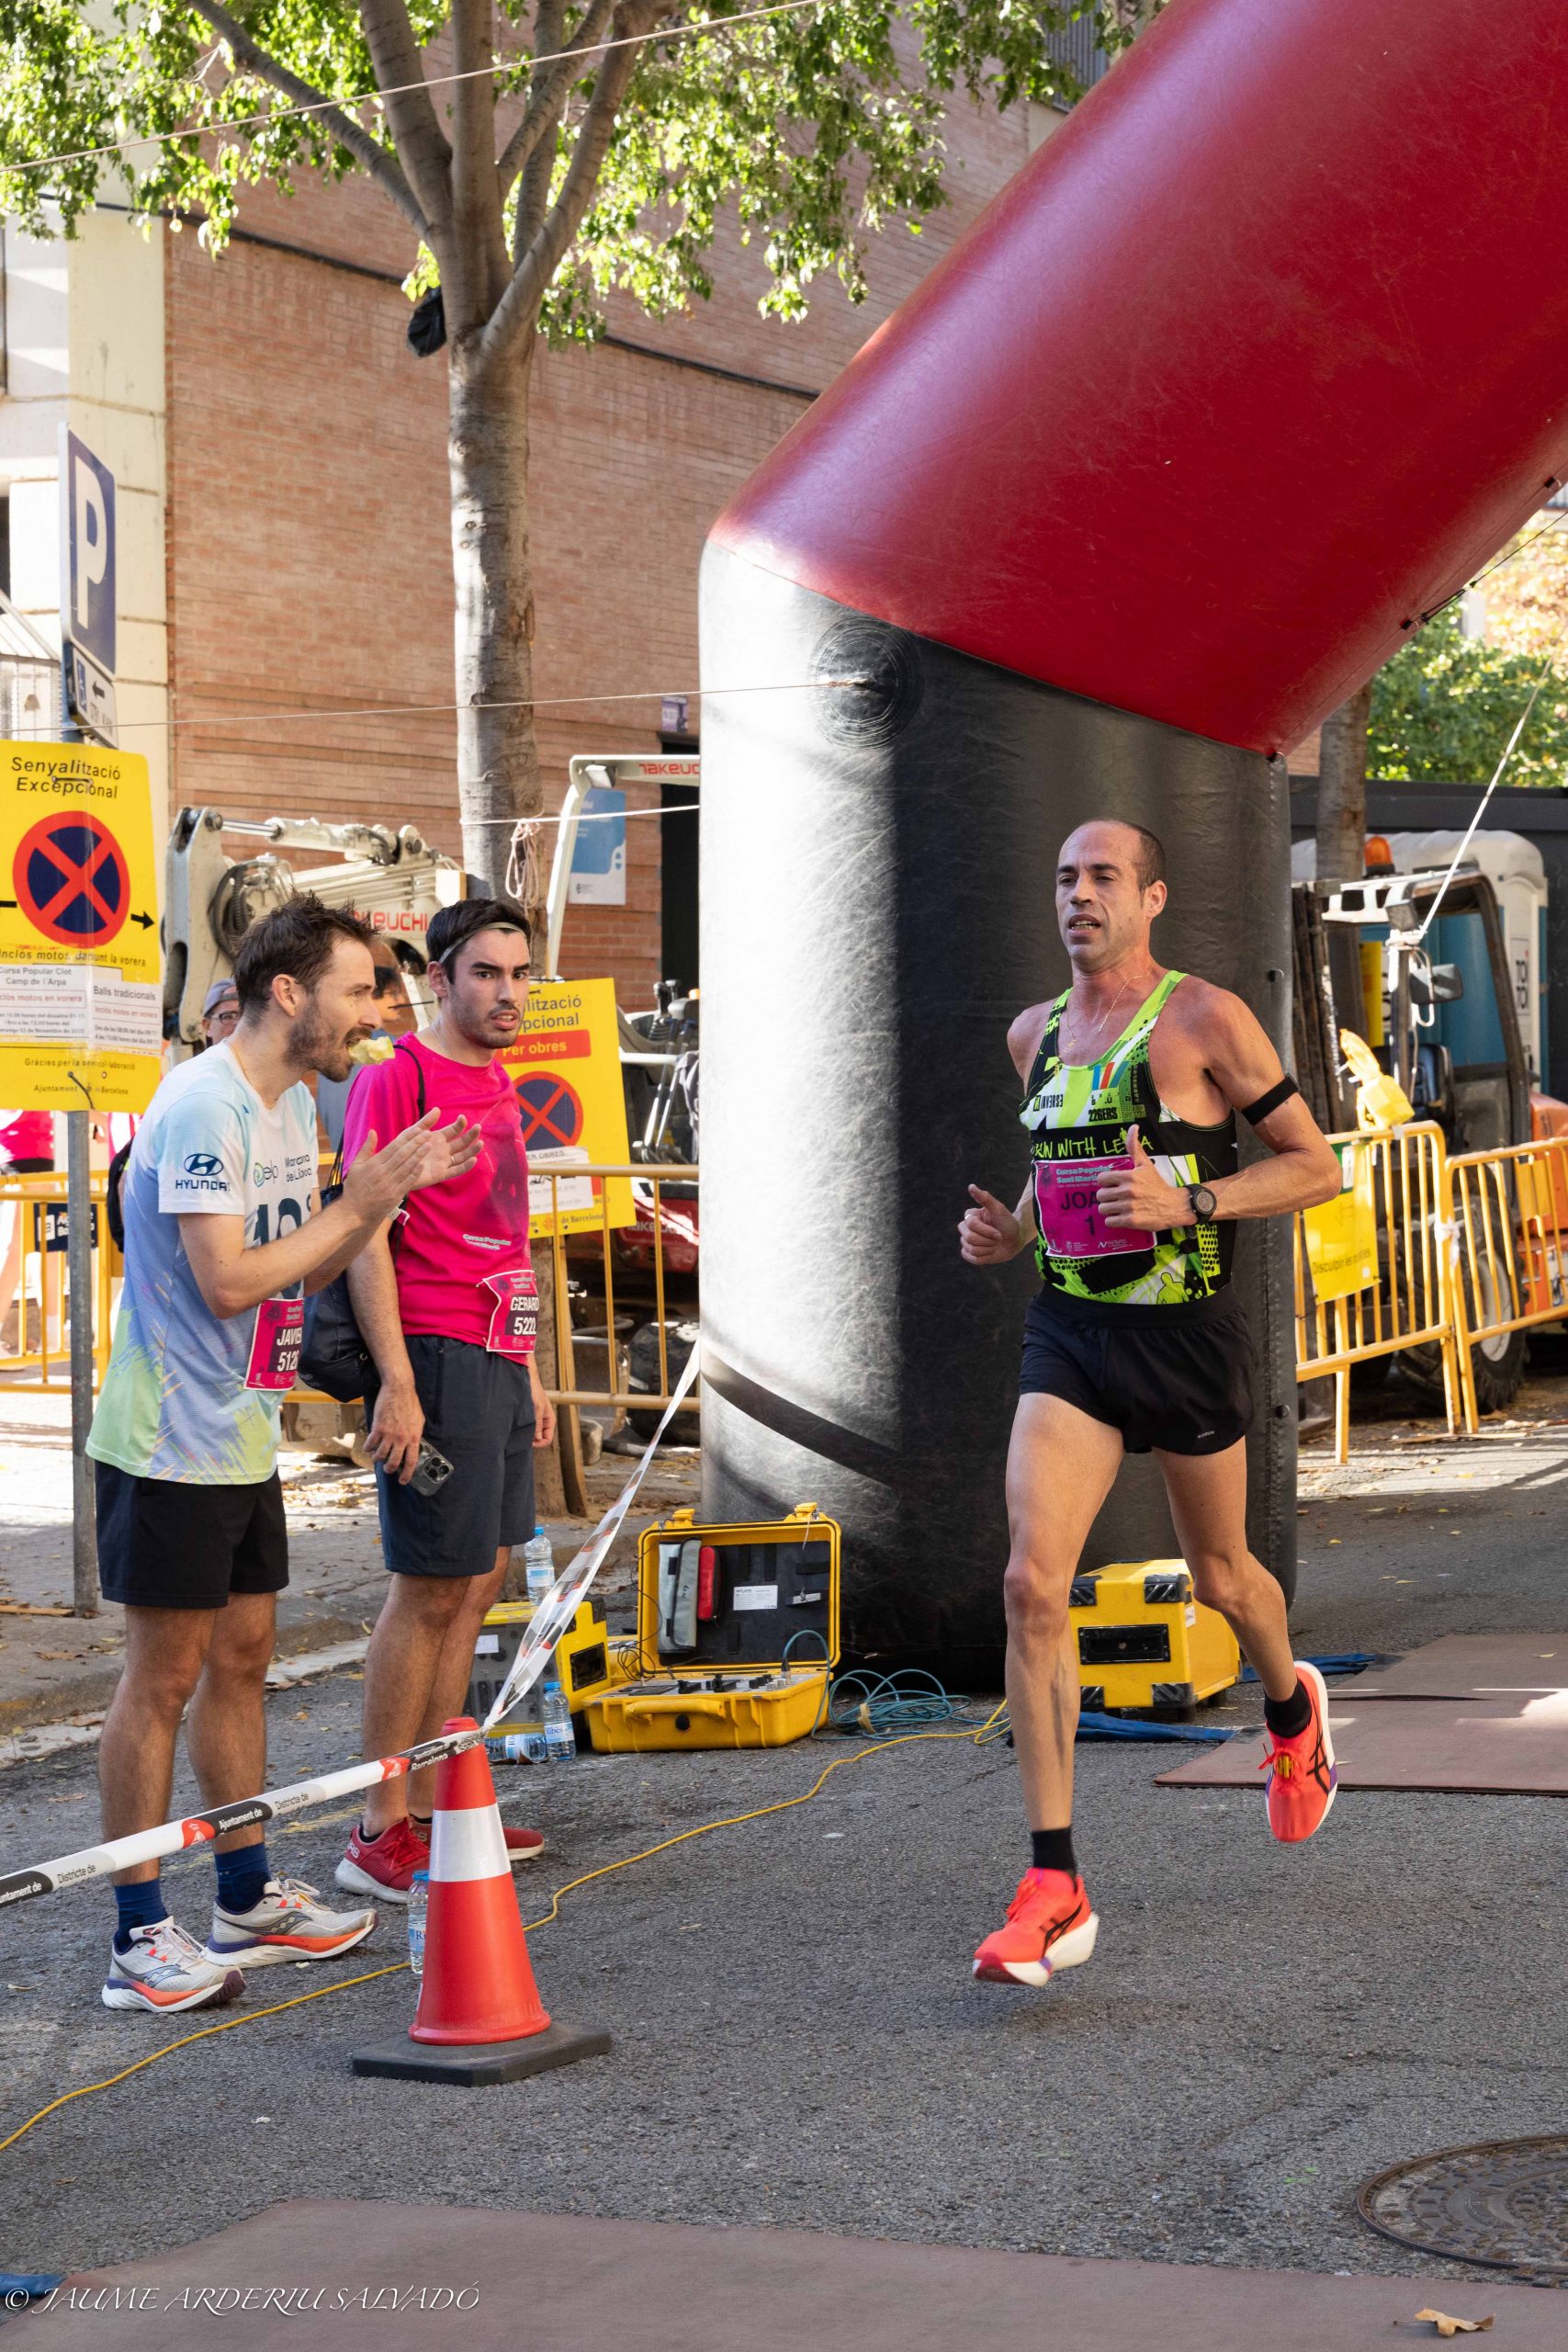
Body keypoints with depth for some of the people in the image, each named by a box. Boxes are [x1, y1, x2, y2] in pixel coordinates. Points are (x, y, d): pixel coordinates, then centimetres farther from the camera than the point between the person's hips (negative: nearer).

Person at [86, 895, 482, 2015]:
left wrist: (396, 1186, 4)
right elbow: (228, 1281, -24)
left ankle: (249, 1901, 26)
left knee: (242, 1658, 15)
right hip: (172, 1445, -9)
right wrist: (356, 1206, -15)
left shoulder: (296, 1103, 11)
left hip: (245, 1439, 9)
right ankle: (140, 1939, 2)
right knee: (165, 1675, -4)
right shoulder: (204, 1106, -20)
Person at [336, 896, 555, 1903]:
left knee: (477, 1582, 11)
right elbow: (364, 1238, -16)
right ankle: (381, 1834, -1)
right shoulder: (397, 1078, -10)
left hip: (502, 1359, 9)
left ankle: (431, 1805, 18)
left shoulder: (499, 1084, 17)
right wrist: (396, 1382, -21)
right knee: (431, 1589, -7)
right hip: (438, 1357, -9)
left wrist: (532, 1368, 21)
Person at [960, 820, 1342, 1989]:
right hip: (1070, 1333, 4)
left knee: (1220, 1575, 15)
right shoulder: (1035, 1036, 10)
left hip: (1188, 1332, -3)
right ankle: (1056, 1888, -14)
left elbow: (1317, 1166, -7)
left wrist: (1190, 1204, -21)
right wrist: (1011, 1228, 6)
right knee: (1034, 1584, -14)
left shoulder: (1204, 1018, -8)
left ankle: (1293, 1709, 53)